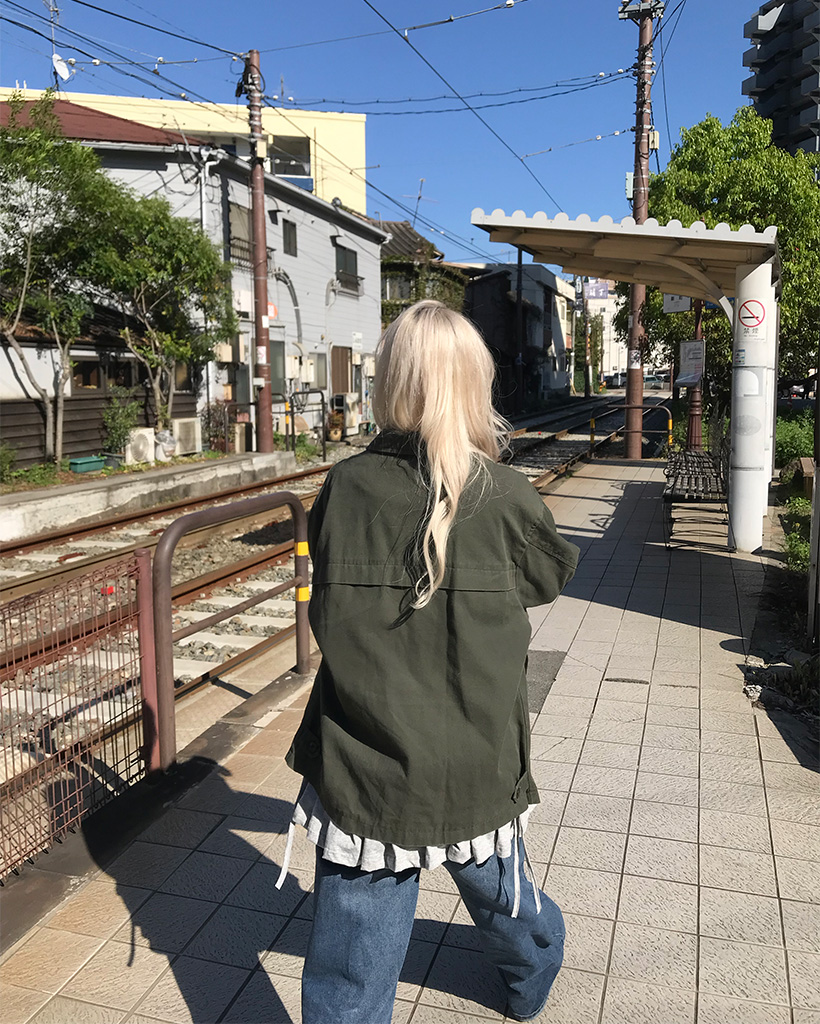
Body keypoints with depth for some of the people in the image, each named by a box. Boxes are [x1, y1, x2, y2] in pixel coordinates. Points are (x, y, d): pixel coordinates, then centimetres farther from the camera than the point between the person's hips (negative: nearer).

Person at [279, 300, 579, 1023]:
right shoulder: (506, 499, -13)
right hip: (478, 774, 2)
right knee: (503, 898, 30)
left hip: (362, 777, -1)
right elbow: (552, 573, 7)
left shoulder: (344, 488, -11)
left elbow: (327, 612, 2)